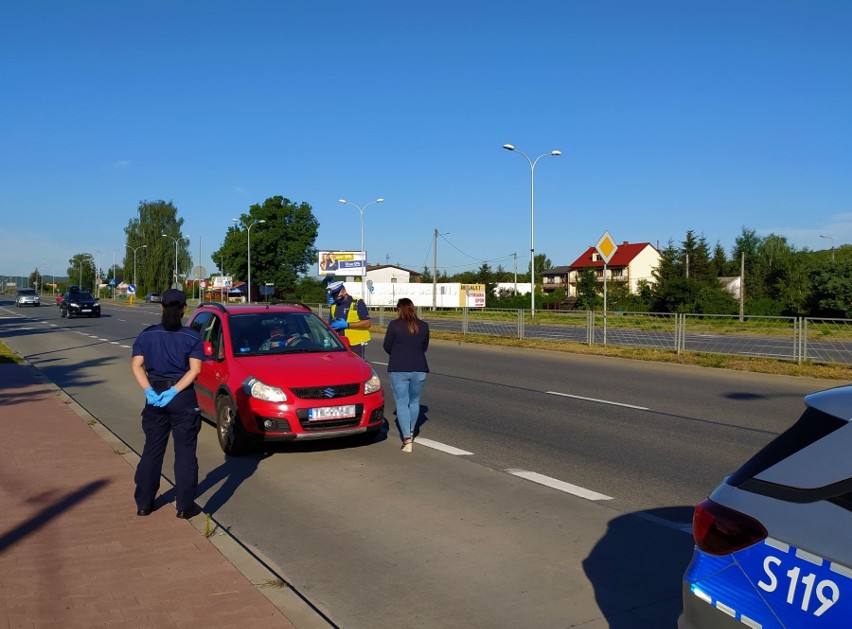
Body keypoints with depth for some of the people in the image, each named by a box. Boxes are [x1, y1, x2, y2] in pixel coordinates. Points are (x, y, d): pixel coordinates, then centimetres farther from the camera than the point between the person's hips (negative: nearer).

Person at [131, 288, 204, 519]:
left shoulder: (147, 335, 2)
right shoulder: (192, 337, -4)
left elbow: (136, 365, -7)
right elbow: (194, 370, -14)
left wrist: (149, 391, -13)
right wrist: (174, 392, -16)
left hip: (155, 396, 3)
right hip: (184, 399, -2)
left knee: (152, 450, 14)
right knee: (185, 453, 4)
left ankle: (144, 503, 20)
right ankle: (184, 506, 6)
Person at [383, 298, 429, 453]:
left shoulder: (394, 325, -8)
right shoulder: (423, 326, 2)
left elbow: (386, 346, 0)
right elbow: (425, 347, 11)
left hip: (398, 369, -3)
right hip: (419, 369, 3)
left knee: (402, 403, 0)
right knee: (414, 402, 18)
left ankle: (407, 439, -10)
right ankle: (411, 433, 31)